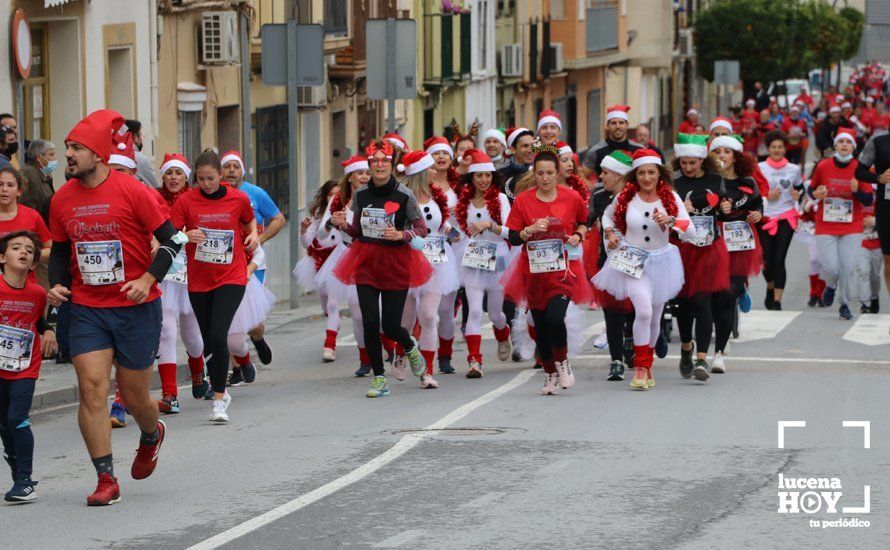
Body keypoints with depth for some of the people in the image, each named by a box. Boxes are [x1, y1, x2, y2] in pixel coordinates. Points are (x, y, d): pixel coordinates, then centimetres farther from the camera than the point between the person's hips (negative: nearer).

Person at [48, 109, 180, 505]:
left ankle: (151, 435, 42)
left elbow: (171, 240, -6)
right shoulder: (62, 199, 1)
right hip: (86, 307, 3)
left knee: (133, 394, 5)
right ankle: (106, 480, -3)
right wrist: (57, 284, -2)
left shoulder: (133, 192, -12)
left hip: (136, 308, -3)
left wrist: (147, 279, -17)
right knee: (91, 386, -9)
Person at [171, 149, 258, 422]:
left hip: (231, 278, -2)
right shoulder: (186, 200, -4)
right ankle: (219, 390, 32)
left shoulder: (238, 199, -2)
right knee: (208, 340, 11)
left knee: (218, 335, -18)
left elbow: (250, 222, 17)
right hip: (198, 281, 2)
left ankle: (219, 399, -11)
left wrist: (253, 236, -3)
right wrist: (187, 236, -26)